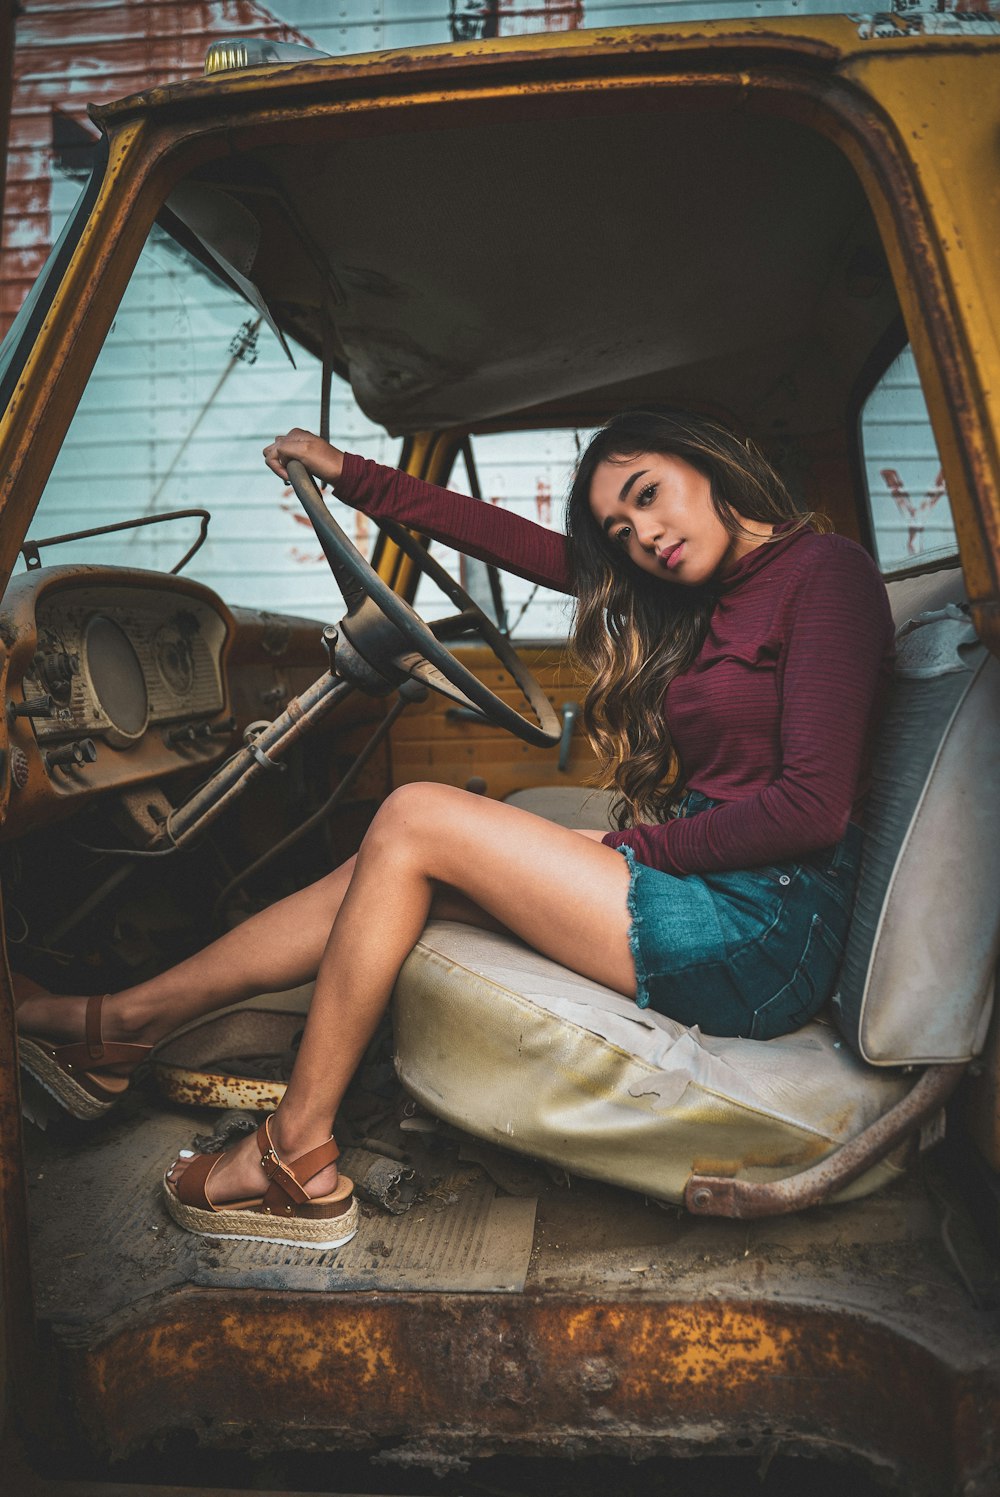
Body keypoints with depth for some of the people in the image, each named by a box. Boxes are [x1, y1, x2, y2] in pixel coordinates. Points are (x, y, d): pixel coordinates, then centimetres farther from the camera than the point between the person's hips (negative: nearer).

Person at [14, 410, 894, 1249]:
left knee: (415, 820, -11)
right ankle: (122, 1023, 11)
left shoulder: (823, 570, -8)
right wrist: (349, 473, 21)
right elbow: (518, 542, 19)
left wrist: (640, 848, -9)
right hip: (710, 888, 8)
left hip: (765, 932, -8)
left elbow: (815, 806, -18)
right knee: (391, 868, 0)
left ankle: (296, 1156, -2)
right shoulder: (705, 592, 16)